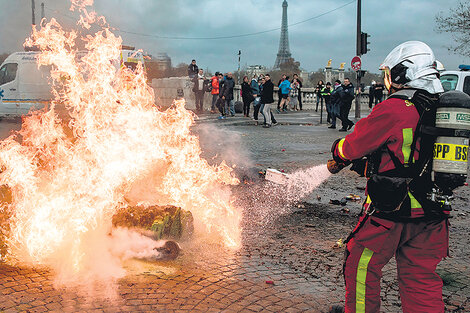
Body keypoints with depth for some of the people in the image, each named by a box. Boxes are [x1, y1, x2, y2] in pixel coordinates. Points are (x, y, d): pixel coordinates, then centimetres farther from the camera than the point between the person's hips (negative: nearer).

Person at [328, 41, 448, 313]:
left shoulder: (394, 109, -17)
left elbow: (353, 146, -10)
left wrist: (338, 156, 13)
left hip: (391, 211, -6)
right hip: (432, 214, 7)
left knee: (362, 264, 12)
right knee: (421, 276, 16)